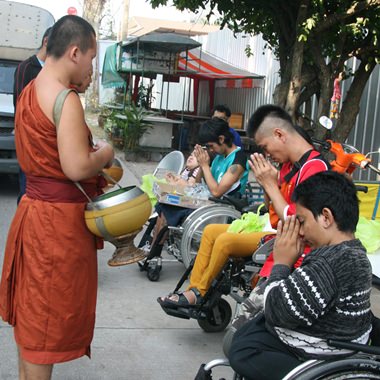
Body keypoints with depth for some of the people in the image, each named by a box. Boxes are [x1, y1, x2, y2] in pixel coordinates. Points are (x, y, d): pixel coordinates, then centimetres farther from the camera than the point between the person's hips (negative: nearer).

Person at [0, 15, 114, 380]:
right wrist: (104, 154, -7)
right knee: (49, 315, 3)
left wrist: (87, 147, 12)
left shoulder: (30, 91, 10)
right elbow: (76, 168, -26)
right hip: (59, 219, -9)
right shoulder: (66, 99, -19)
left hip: (34, 210, 9)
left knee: (31, 311, 19)